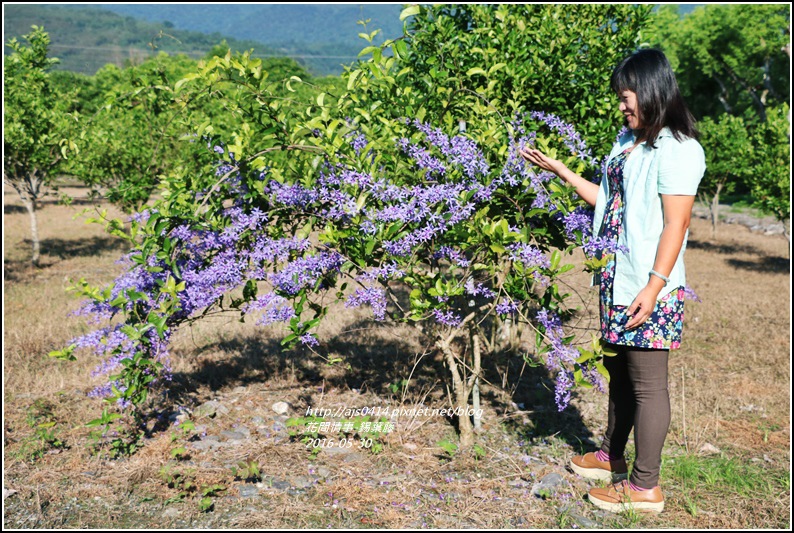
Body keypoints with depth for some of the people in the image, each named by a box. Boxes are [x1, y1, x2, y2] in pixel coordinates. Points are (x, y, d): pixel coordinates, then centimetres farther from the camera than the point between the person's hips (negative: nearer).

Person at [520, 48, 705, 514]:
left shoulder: (677, 149, -15)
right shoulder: (629, 142, 12)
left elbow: (676, 223, -19)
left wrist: (653, 288, -22)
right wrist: (559, 170, 16)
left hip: (648, 288, -9)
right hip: (617, 279, 9)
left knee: (647, 383, 1)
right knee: (619, 371, 20)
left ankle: (645, 485, 14)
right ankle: (612, 456, 37)